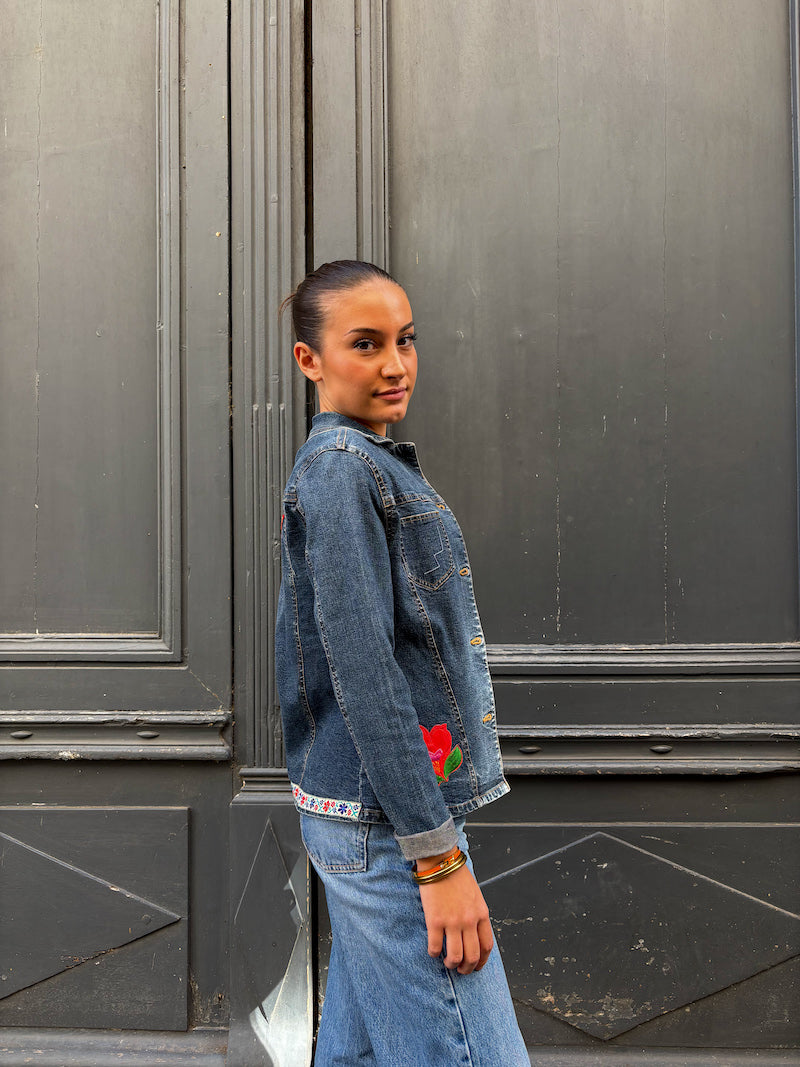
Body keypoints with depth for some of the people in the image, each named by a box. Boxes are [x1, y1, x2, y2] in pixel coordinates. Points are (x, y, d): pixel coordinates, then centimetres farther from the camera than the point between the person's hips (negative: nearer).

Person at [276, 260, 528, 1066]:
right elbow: (362, 673, -21)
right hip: (387, 819, -10)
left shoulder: (366, 464, 16)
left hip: (359, 816, 10)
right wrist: (437, 855, -20)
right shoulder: (341, 468, -14)